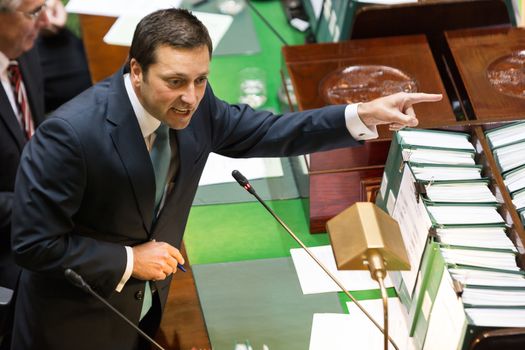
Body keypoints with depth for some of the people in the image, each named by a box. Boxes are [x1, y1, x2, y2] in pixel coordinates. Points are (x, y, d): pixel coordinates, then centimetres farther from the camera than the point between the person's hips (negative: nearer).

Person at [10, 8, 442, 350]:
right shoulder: (71, 133, -31)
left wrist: (364, 115, -11)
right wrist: (129, 261, -23)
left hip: (147, 308, 6)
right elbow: (33, 242, -25)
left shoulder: (193, 106, -13)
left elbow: (264, 132, 0)